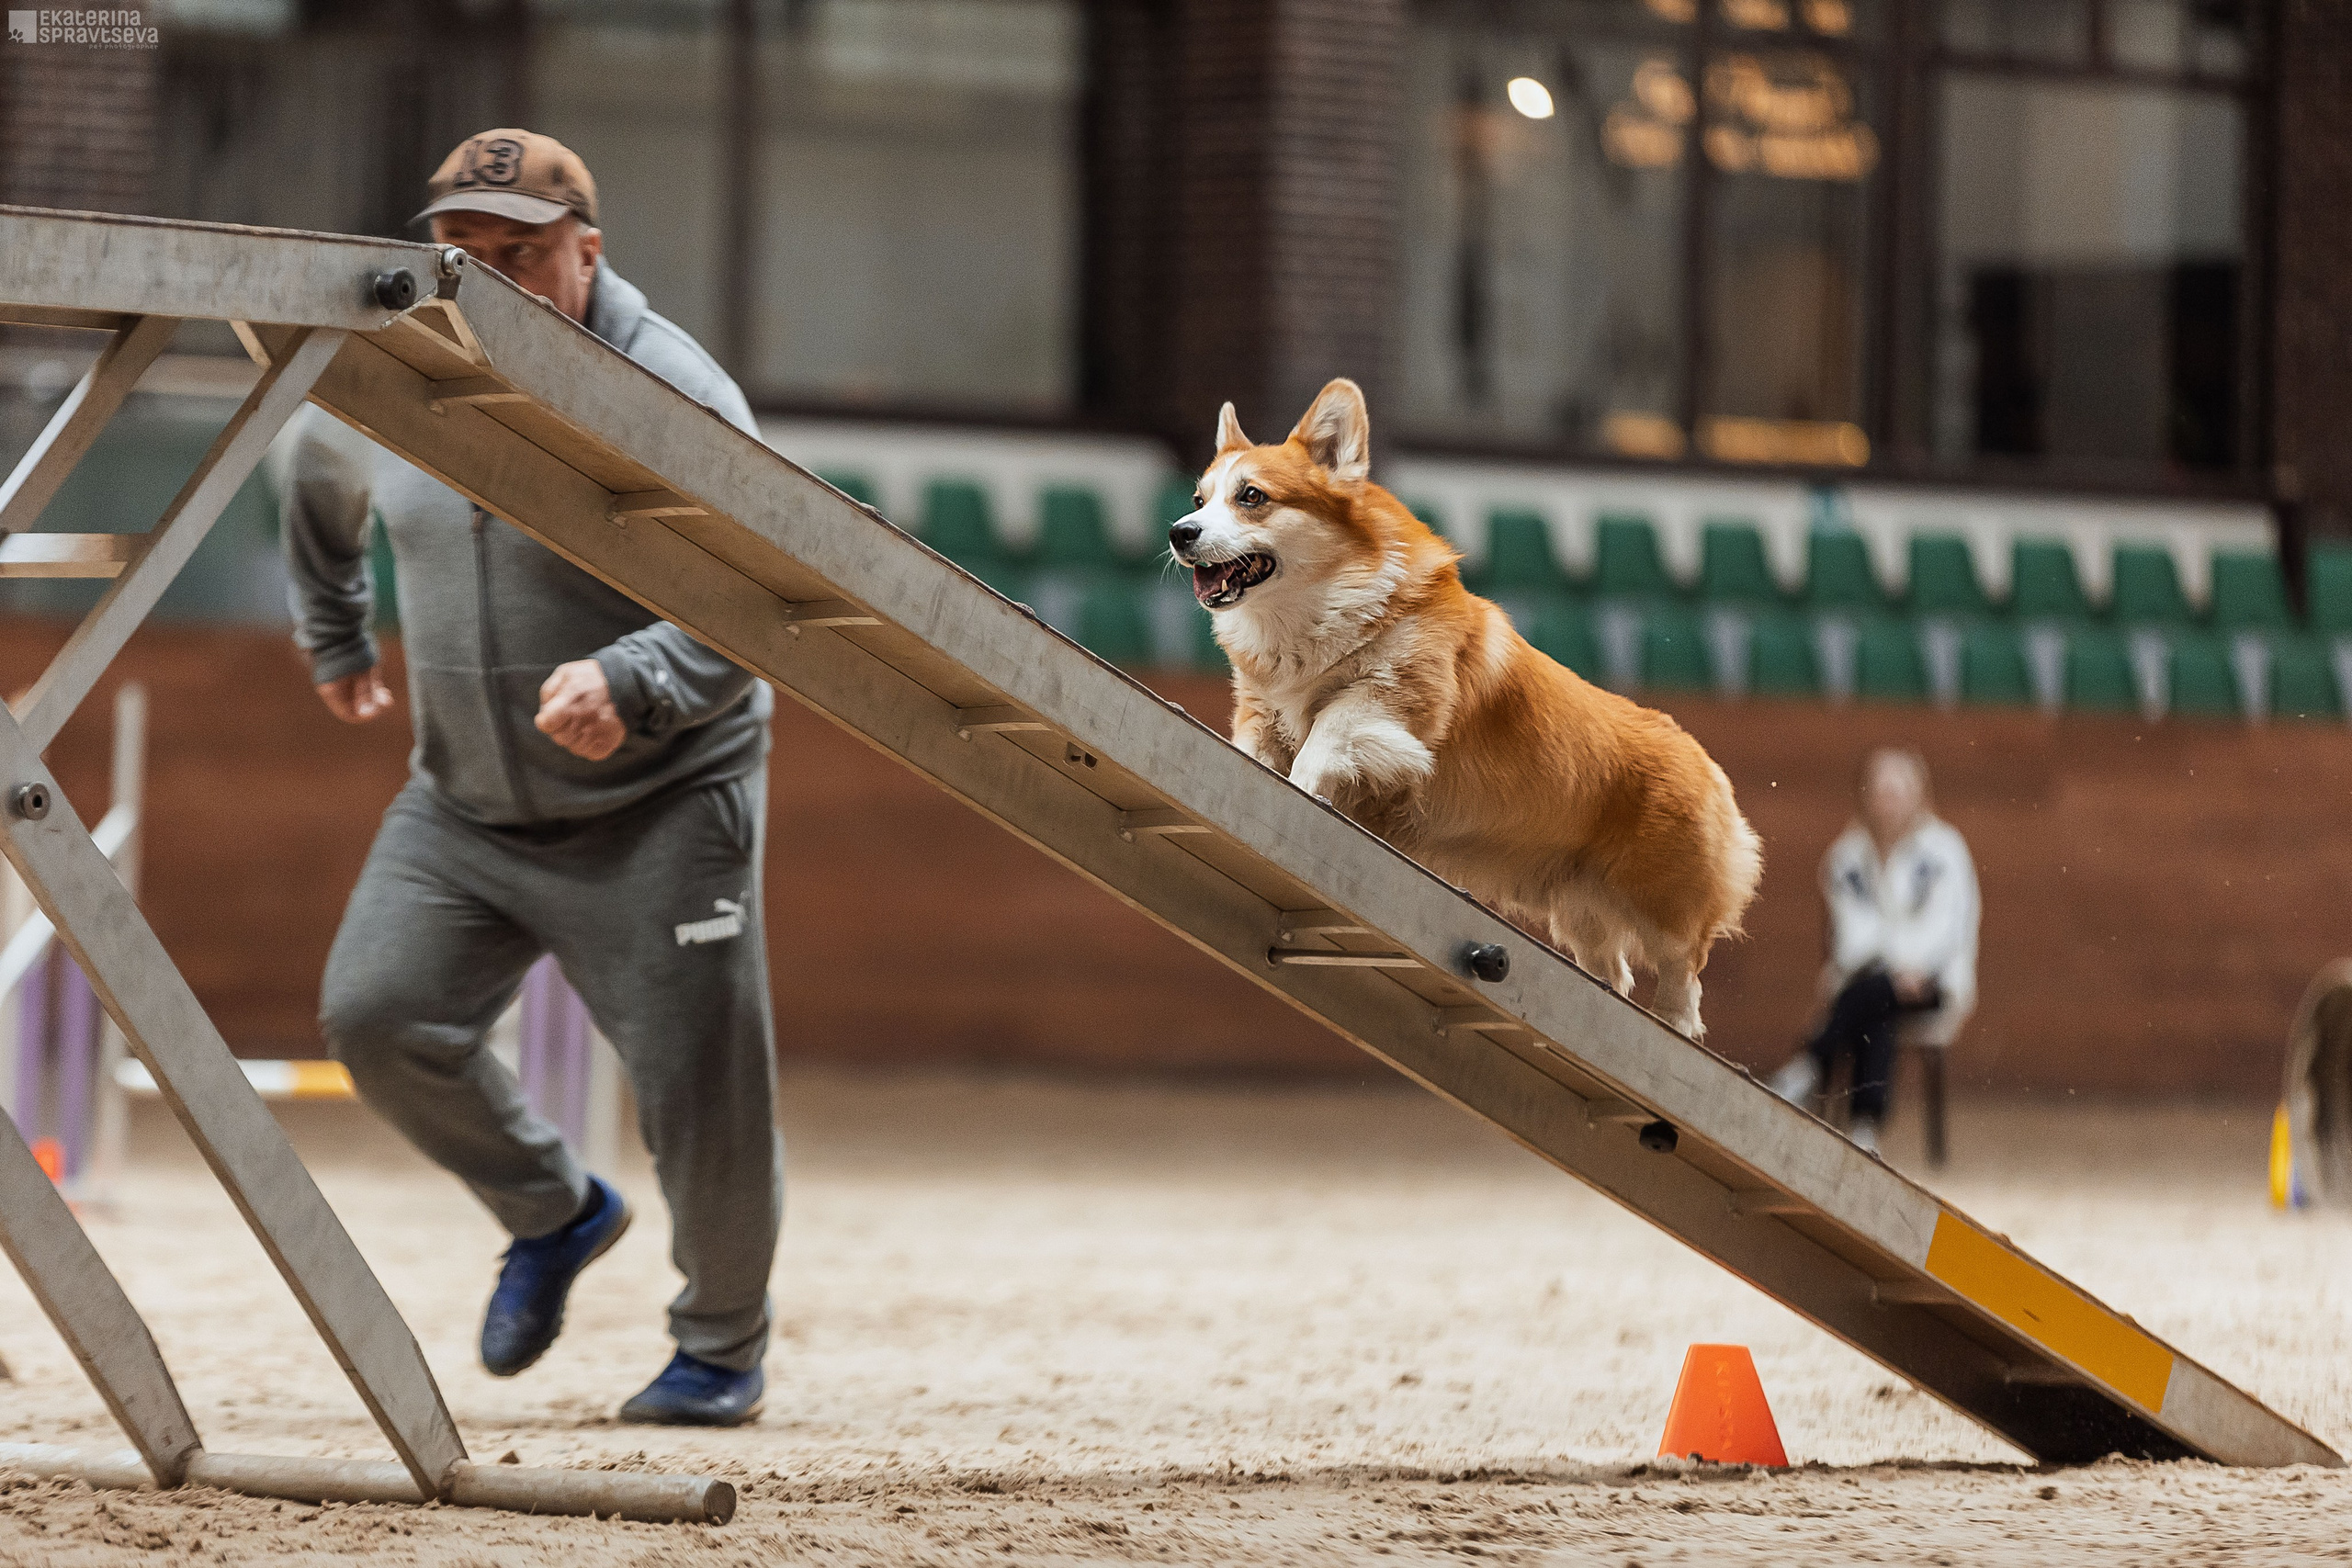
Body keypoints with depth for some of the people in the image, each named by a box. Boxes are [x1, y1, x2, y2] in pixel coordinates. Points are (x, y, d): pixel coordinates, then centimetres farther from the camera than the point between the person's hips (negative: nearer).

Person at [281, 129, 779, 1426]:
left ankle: (722, 1344, 18)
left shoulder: (671, 397, -18)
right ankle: (553, 1214, 18)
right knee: (376, 1016, -8)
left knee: (701, 1087, -7)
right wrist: (332, 638, 32)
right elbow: (319, 490, 23)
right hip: (462, 802, 5)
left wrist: (634, 681, -40)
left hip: (659, 808, -5)